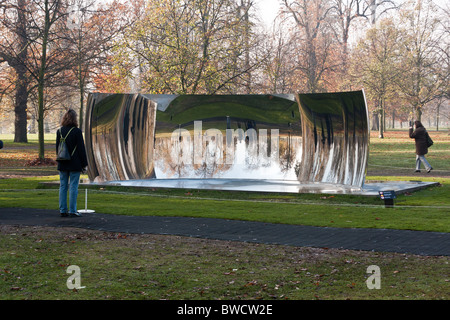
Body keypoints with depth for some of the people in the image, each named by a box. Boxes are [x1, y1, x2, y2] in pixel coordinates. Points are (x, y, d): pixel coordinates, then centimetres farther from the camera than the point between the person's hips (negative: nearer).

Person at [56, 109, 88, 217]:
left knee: (63, 186, 9)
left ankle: (62, 210, 11)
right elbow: (81, 148, -9)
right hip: (74, 164, -5)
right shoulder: (77, 131, -11)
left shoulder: (59, 131, 3)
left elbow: (57, 147, 10)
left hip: (62, 164, 5)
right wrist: (84, 163, -3)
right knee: (73, 187, -1)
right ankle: (72, 211, 0)